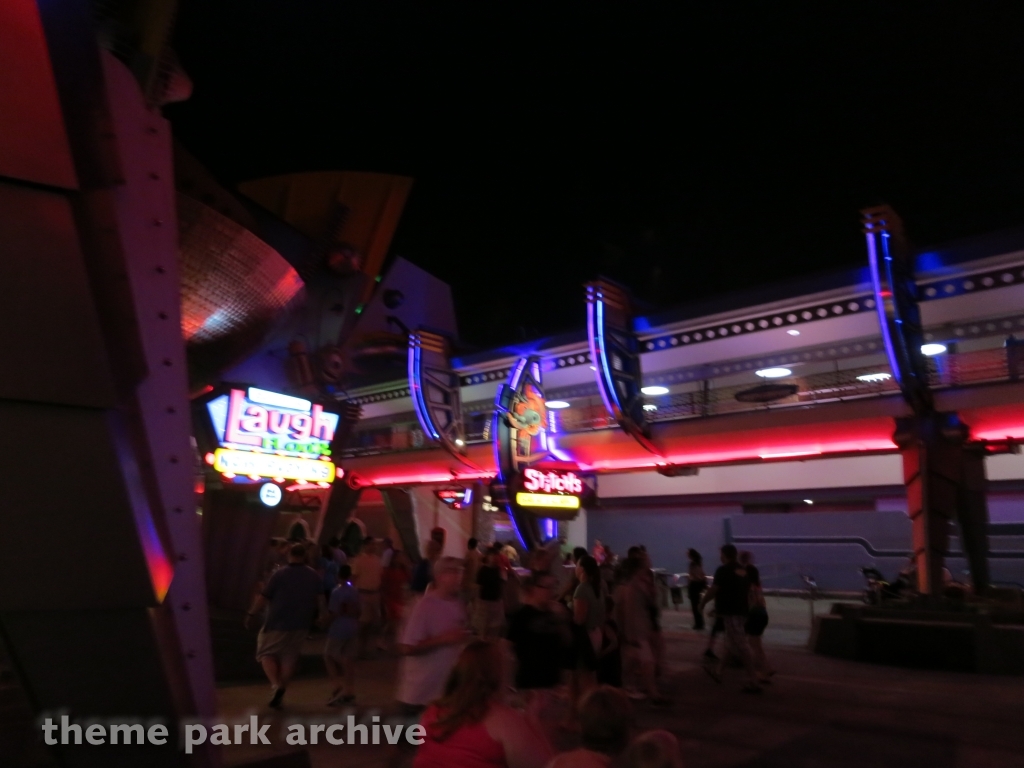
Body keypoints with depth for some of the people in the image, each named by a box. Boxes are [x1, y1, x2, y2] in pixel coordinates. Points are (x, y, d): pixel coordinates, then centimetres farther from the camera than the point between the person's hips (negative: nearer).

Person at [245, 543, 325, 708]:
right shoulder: (314, 576, 1)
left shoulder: (279, 574, -12)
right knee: (289, 657, 15)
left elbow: (263, 598, -10)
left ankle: (275, 684, -8)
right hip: (300, 625, 4)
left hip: (277, 623, -4)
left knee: (267, 653, 11)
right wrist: (323, 617, 7)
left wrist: (251, 614, 1)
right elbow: (321, 600, -2)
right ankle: (280, 693, 15)